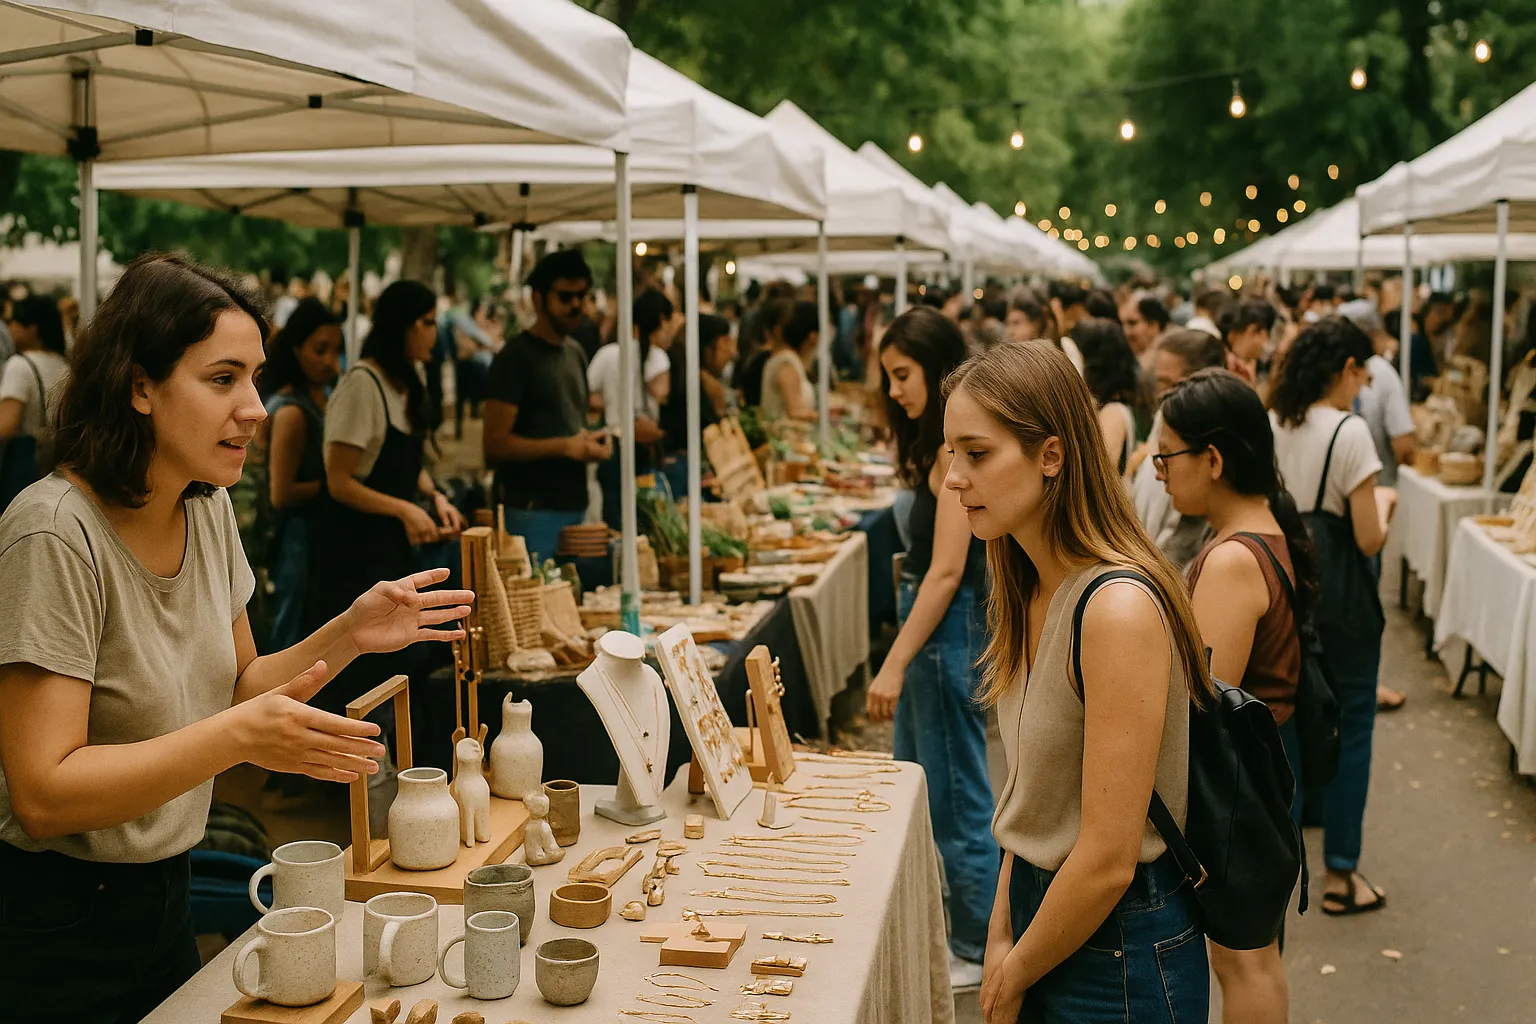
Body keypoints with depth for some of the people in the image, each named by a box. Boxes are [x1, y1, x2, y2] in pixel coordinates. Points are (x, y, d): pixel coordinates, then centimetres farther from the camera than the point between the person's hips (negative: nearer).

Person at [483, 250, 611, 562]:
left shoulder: (575, 353, 16)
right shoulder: (515, 358, -8)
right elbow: (495, 445, -14)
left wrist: (590, 443, 4)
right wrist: (566, 447, -19)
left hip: (575, 506, 7)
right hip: (533, 511, -7)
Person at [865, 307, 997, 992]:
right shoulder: (943, 446, 12)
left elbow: (946, 571, -21)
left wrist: (895, 665, -20)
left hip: (949, 627, -10)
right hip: (934, 622, 10)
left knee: (956, 796, 1)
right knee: (914, 788, 18)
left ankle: (981, 953, 15)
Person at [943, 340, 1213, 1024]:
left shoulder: (1119, 608, -25)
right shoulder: (1033, 593, 2)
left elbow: (1108, 859, -23)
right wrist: (1001, 936, 2)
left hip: (1119, 956, -8)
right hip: (1044, 912, 8)